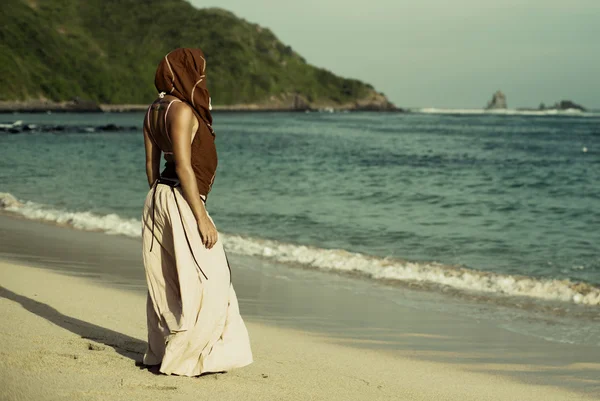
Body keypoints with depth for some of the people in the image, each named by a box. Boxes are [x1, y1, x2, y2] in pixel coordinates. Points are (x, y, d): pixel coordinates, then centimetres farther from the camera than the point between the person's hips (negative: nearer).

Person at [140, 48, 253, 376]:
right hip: (181, 202, -10)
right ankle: (183, 358, 0)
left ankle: (161, 353, 24)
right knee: (207, 282, -3)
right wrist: (201, 217, -19)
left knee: (168, 282, 16)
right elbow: (183, 167, -21)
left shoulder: (154, 110, 11)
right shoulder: (182, 110, -16)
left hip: (158, 201, 10)